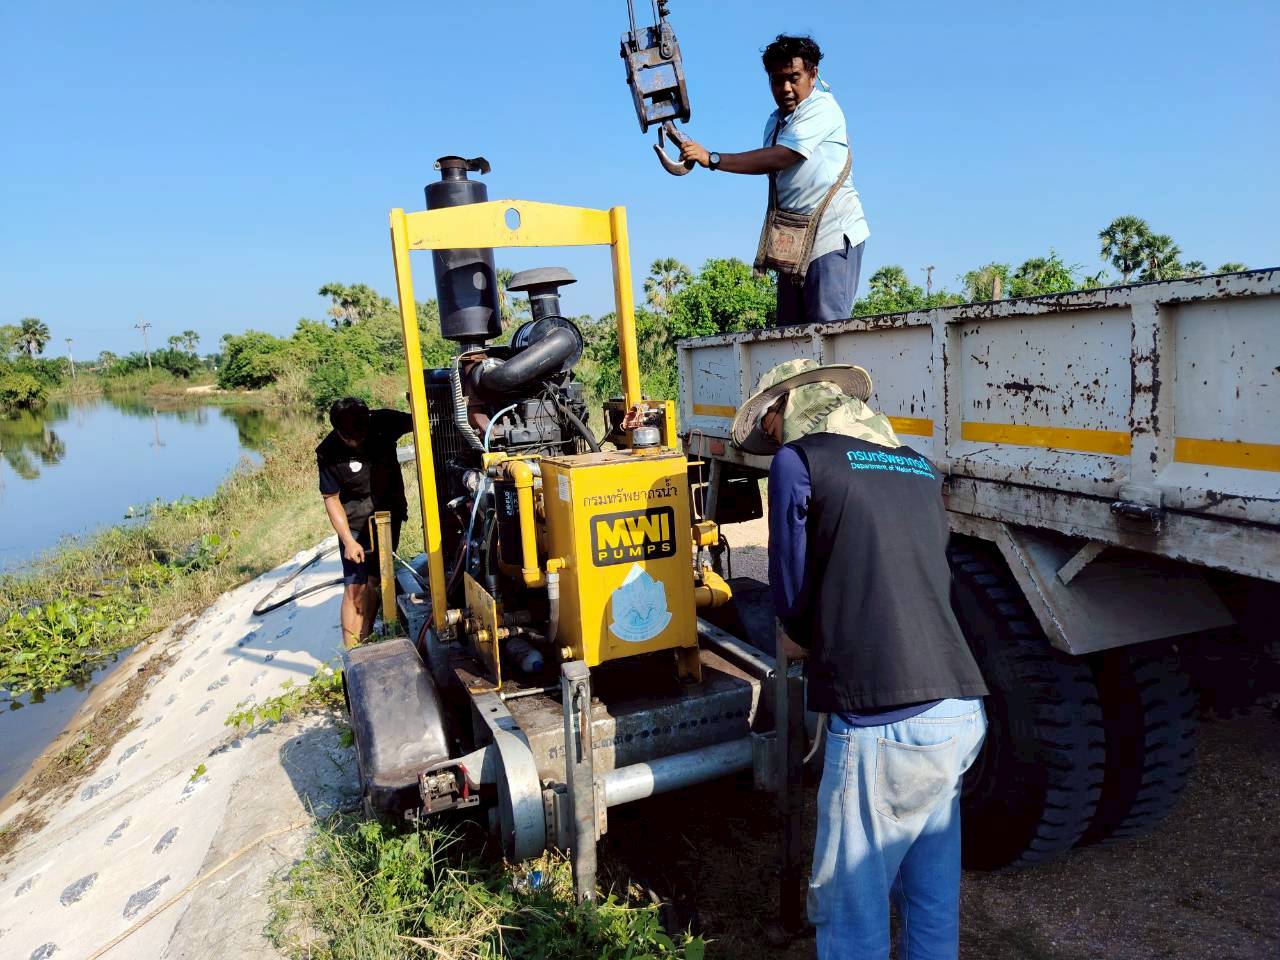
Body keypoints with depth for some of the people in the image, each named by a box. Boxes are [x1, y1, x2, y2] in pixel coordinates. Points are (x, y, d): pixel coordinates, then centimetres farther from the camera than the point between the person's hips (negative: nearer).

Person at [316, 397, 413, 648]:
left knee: (374, 582, 11)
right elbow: (331, 499, -12)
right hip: (356, 524, -3)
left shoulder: (383, 422, -16)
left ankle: (365, 642, 23)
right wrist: (348, 541, -16)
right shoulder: (329, 453, -20)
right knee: (355, 587, -6)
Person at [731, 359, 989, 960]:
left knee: (850, 907, 7)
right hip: (961, 711, 8)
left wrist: (800, 639, 21)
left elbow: (792, 592, 0)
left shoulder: (798, 461, -2)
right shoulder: (918, 467, 18)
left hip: (884, 722, -7)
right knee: (932, 894, 21)